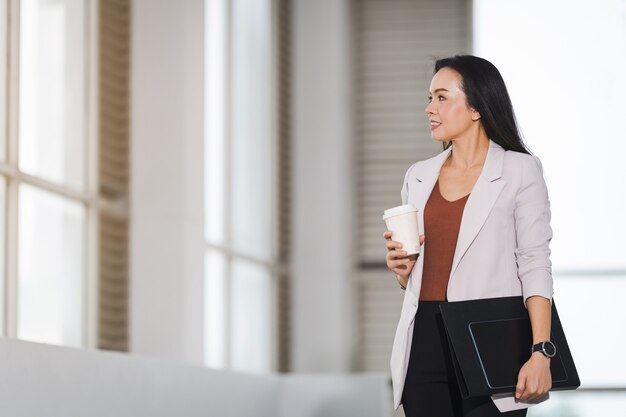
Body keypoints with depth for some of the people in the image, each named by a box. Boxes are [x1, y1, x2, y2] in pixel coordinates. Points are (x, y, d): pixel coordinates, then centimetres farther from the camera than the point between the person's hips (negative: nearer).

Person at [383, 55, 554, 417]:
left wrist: (540, 354, -17)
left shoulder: (519, 171, -1)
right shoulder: (419, 176, 14)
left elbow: (535, 265, -7)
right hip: (425, 343, 5)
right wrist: (401, 268, -1)